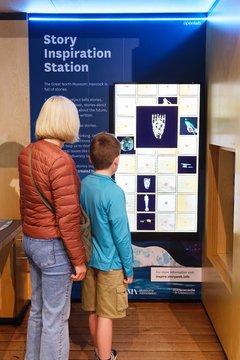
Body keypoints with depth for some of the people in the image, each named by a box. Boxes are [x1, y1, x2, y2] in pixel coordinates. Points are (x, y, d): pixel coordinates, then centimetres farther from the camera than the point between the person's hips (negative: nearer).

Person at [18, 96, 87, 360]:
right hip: (54, 246, -9)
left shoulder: (26, 153, 3)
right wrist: (79, 259, -13)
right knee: (55, 317, 8)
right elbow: (67, 217, -22)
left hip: (31, 241, 9)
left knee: (38, 309, 24)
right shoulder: (61, 160, -23)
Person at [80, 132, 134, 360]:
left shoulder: (83, 185, -2)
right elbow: (121, 235, -19)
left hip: (89, 259, 7)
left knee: (94, 311, 19)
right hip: (110, 263, -7)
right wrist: (128, 268, -7)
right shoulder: (114, 192, -23)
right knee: (105, 315, 5)